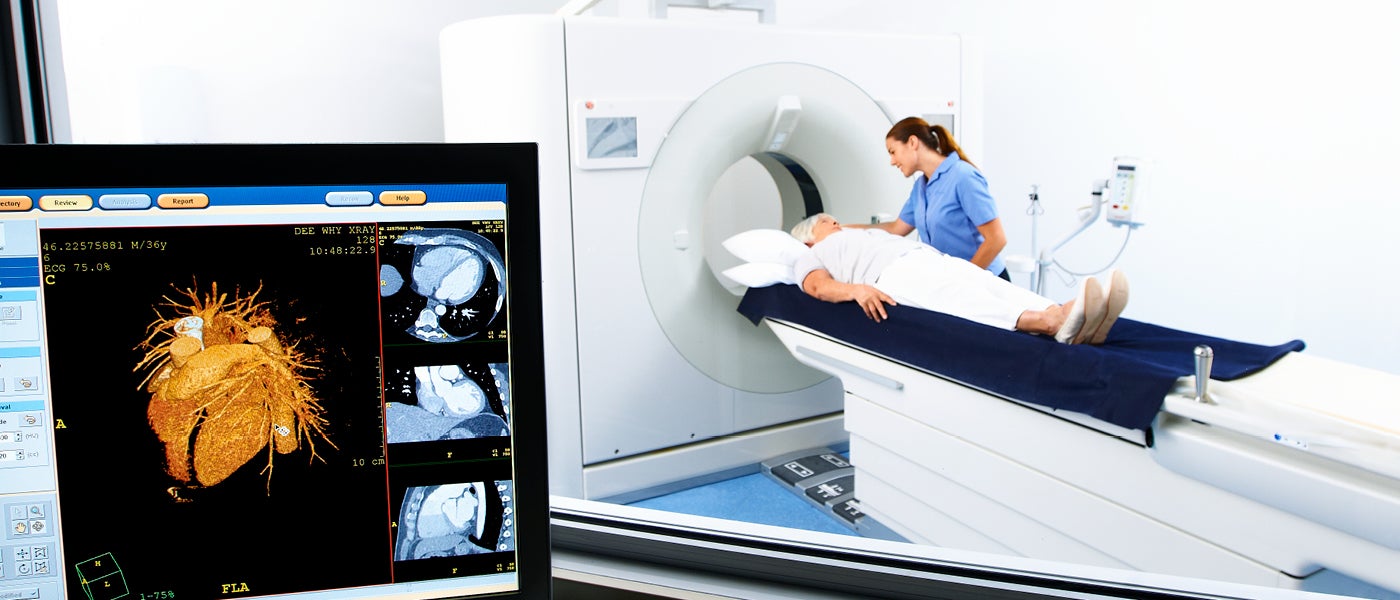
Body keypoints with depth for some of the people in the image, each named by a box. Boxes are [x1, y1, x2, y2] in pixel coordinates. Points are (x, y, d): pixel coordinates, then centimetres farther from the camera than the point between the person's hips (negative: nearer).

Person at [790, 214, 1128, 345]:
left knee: (991, 287, -25)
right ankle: (1051, 323, -61)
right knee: (958, 297, -35)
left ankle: (1075, 325, -51)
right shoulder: (813, 255, 26)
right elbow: (818, 285, -1)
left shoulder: (869, 234, 45)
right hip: (895, 272, -6)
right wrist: (856, 288, -22)